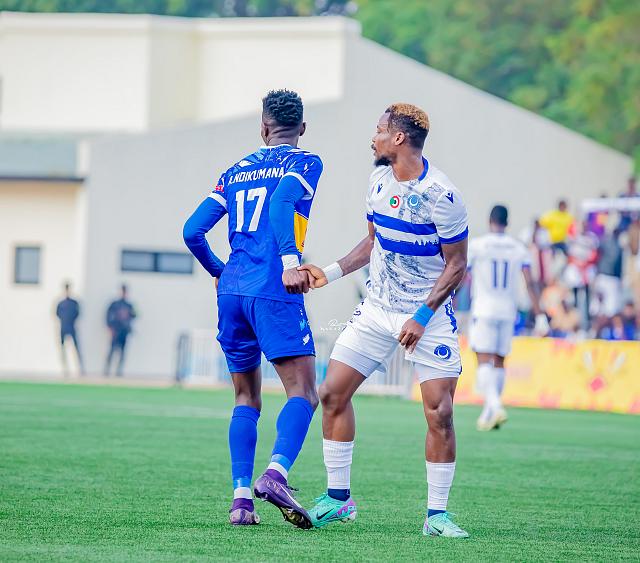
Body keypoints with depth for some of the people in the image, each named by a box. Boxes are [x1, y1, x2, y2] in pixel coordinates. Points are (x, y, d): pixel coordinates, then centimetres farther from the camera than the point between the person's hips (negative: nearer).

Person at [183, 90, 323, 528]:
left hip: (231, 291, 6)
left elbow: (192, 231, 15)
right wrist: (290, 261, -26)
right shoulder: (305, 163, 4)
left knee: (247, 398, 14)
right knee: (303, 391, -9)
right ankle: (276, 472, -33)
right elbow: (281, 204, -17)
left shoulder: (236, 172, 19)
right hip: (274, 293, -6)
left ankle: (241, 497, 3)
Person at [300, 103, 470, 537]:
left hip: (429, 317, -6)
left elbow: (456, 265, -14)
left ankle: (437, 514, 0)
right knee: (333, 394, 0)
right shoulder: (379, 180, 3)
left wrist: (421, 317, -20)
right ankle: (338, 498, 11)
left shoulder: (441, 195, -19)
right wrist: (331, 273, 5)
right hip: (377, 310, 6)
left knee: (440, 413, -12)